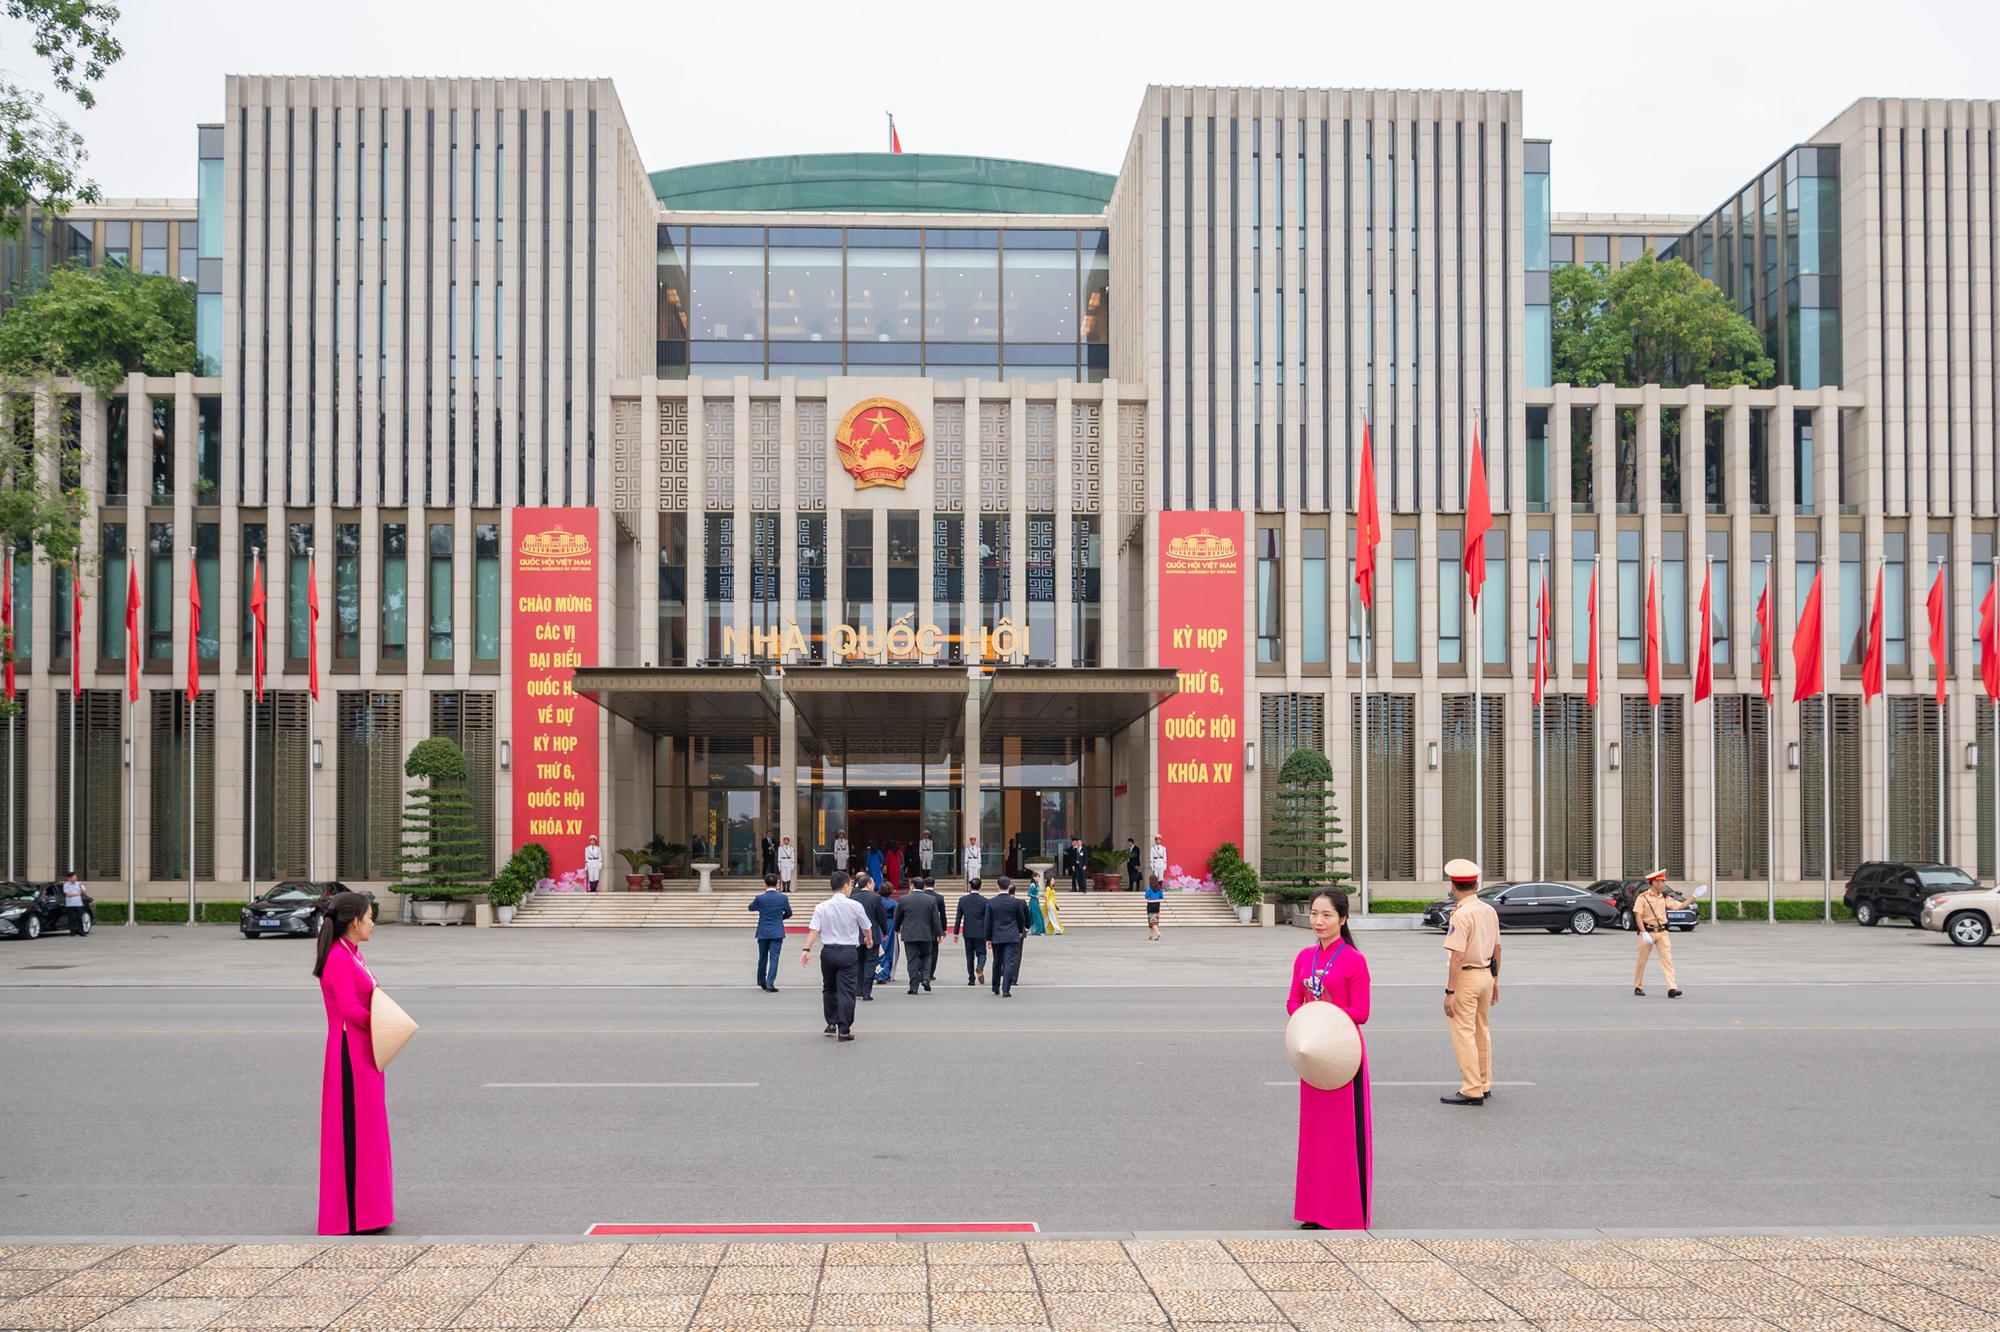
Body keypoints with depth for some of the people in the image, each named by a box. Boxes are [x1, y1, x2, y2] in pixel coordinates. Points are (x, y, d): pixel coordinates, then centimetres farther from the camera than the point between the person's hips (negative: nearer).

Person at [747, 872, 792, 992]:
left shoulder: (759, 898, -9)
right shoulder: (783, 898, -7)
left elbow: (751, 908, 12)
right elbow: (789, 914, 8)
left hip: (763, 933, 1)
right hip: (777, 933, -1)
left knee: (763, 958, 16)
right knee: (774, 958, -2)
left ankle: (761, 982, 29)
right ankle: (770, 983, -12)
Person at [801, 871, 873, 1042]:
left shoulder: (822, 907, -1)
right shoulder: (855, 906, -4)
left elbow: (814, 930, -10)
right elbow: (866, 928, 9)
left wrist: (807, 950, -11)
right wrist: (869, 939, 29)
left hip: (828, 951, 3)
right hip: (848, 951, -3)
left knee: (829, 988, 21)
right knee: (846, 991, -1)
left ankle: (831, 1023, 27)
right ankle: (844, 1030, -3)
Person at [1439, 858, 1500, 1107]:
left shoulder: (1461, 914, -19)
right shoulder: (1490, 910, 5)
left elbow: (1457, 957, -22)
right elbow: (1497, 949, 15)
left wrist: (1450, 992, -19)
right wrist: (1495, 979, 26)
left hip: (1466, 976, -8)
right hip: (1486, 974, 8)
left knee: (1464, 1034, -4)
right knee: (1481, 1031, 19)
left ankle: (1472, 1091, -4)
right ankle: (1485, 1084, 28)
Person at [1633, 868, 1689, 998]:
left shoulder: (1665, 898, 10)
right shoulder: (1642, 898, -5)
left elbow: (1680, 906, 13)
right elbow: (1638, 916, -11)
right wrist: (1644, 933, -21)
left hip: (1662, 932, 4)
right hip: (1647, 932, -4)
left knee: (1667, 960, -8)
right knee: (1642, 961, 5)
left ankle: (1672, 988, -14)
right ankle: (1638, 987, 20)